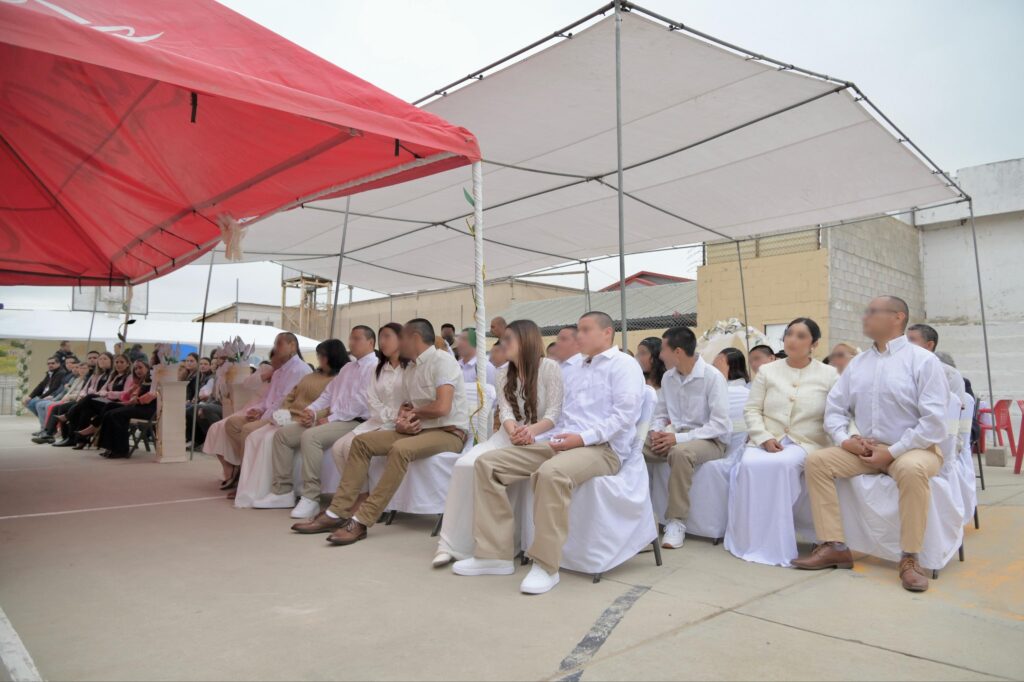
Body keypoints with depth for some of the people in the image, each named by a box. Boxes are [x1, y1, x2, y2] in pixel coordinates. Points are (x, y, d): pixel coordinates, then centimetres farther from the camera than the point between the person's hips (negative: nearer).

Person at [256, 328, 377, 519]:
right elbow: (328, 394, 22)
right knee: (282, 434, 2)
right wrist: (311, 410, 2)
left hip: (354, 422, -10)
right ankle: (282, 491, 4)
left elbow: (361, 402, -17)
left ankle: (310, 498, -28)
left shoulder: (374, 367, -6)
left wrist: (331, 418, -16)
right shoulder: (347, 368, 25)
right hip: (333, 419, 10)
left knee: (310, 436, -33)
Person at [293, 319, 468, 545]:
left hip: (449, 432, -9)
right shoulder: (409, 370, 14)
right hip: (418, 431, 9)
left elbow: (442, 408, -23)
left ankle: (361, 522, -30)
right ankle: (338, 513, -4)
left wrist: (412, 413, -5)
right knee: (362, 442, -1)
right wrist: (402, 422, -8)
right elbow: (405, 408, 17)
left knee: (400, 449, -35)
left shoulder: (442, 361, -12)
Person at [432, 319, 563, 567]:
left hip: (538, 437, -5)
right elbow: (505, 412, -2)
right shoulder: (504, 374, 14)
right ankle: (453, 542, -18)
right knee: (465, 465, -23)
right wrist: (514, 432, -25)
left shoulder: (549, 368, -3)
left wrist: (530, 431, -30)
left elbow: (554, 414, -10)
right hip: (508, 437, 5)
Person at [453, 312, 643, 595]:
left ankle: (546, 565, -26)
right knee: (487, 463, -7)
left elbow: (625, 413, -12)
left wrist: (583, 438, -20)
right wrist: (532, 435, 2)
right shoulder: (574, 373, 28)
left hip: (602, 447, -8)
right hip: (558, 444, 8)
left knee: (551, 473, -41)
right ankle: (495, 554, -8)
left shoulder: (623, 364, 3)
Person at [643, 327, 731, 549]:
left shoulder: (713, 377, -14)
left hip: (709, 440, -6)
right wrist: (656, 431, -10)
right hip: (676, 435, 6)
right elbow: (660, 414, 13)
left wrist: (679, 438, -25)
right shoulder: (668, 377, 5)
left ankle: (676, 521, -27)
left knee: (680, 452, -39)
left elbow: (720, 425, -19)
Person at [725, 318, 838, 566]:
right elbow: (751, 410, 7)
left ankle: (775, 543, -22)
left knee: (782, 465, -35)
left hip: (806, 443, -2)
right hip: (766, 441, 2)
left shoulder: (828, 374, 8)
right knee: (750, 465, -31)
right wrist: (765, 438, -8)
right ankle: (751, 539, -18)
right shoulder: (767, 371, 12)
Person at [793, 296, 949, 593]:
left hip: (912, 449, -5)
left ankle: (909, 559, -22)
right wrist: (846, 439, -10)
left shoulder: (923, 360, -6)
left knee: (911, 469, -37)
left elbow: (934, 420, -14)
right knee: (817, 460, -14)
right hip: (866, 450, 5)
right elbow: (834, 409, 10)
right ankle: (834, 547, -13)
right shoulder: (856, 363, 10)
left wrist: (893, 451, -18)